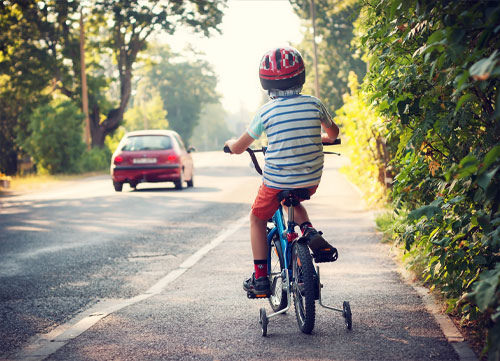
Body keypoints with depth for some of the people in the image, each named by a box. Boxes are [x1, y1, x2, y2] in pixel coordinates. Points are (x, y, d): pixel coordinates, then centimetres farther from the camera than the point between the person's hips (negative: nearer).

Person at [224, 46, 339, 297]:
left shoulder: (266, 112, -10)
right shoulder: (314, 104, -3)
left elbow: (238, 148, -1)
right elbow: (333, 132, 18)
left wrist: (231, 143, 23)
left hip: (277, 181, -3)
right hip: (311, 180, 3)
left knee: (257, 219, 21)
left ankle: (260, 278, 17)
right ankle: (311, 233, 8)